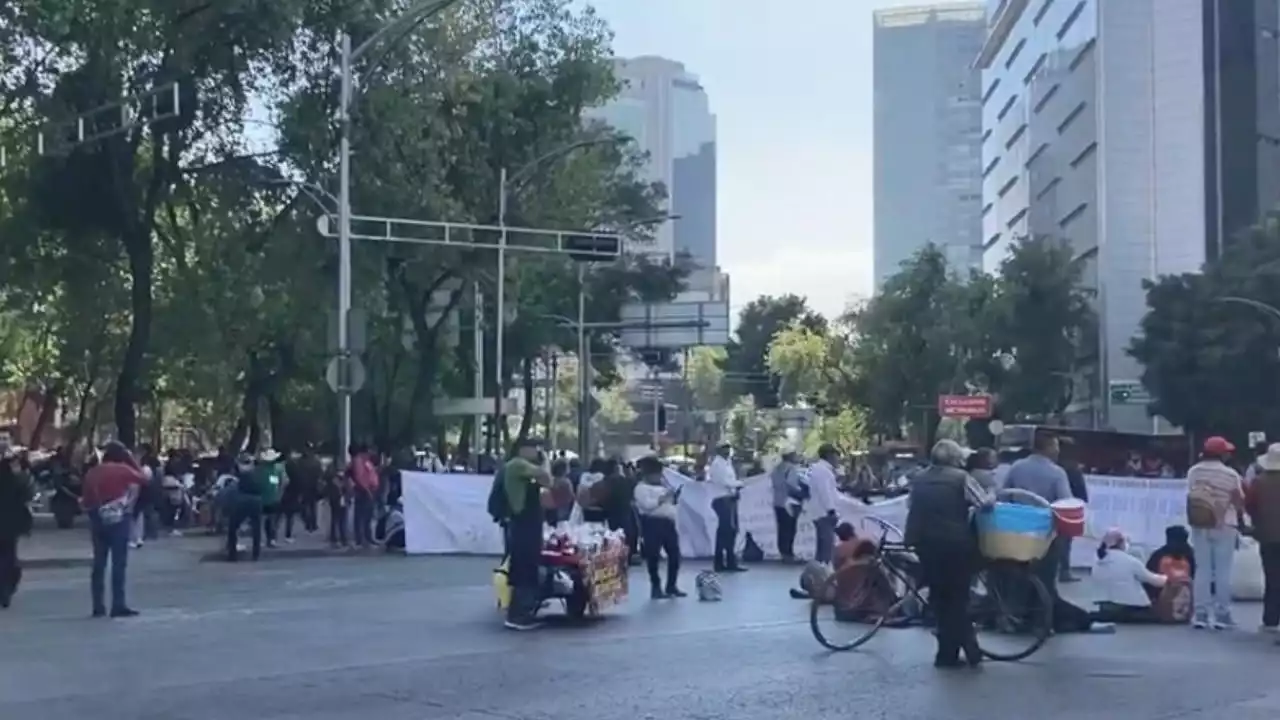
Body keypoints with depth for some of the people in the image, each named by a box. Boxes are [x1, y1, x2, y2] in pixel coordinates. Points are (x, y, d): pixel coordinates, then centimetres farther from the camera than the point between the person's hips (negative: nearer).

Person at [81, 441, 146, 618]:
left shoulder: (93, 472, 7)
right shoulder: (123, 470, -7)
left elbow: (86, 499, 7)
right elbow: (143, 479, 6)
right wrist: (131, 459, 8)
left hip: (98, 520, 5)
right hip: (119, 519, -5)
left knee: (99, 563, 9)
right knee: (119, 563, -4)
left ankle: (98, 606, 10)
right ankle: (118, 605, -7)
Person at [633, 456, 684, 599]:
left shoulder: (663, 485, 20)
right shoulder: (641, 488, -5)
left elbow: (671, 503, 26)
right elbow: (647, 505, -20)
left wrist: (674, 497, 5)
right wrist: (663, 497, -18)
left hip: (667, 522, 8)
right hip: (653, 523, -8)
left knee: (675, 554, 6)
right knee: (653, 556, -3)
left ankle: (671, 586, 18)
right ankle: (656, 587, 5)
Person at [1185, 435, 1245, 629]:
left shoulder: (1194, 471, 0)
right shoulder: (1230, 474, -8)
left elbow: (1189, 499, 2)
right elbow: (1239, 501, -4)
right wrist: (1240, 514, 14)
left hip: (1200, 525, 3)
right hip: (1224, 526, -3)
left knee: (1203, 569, 8)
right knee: (1223, 571, 2)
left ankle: (1200, 614, 7)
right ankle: (1222, 615, 2)